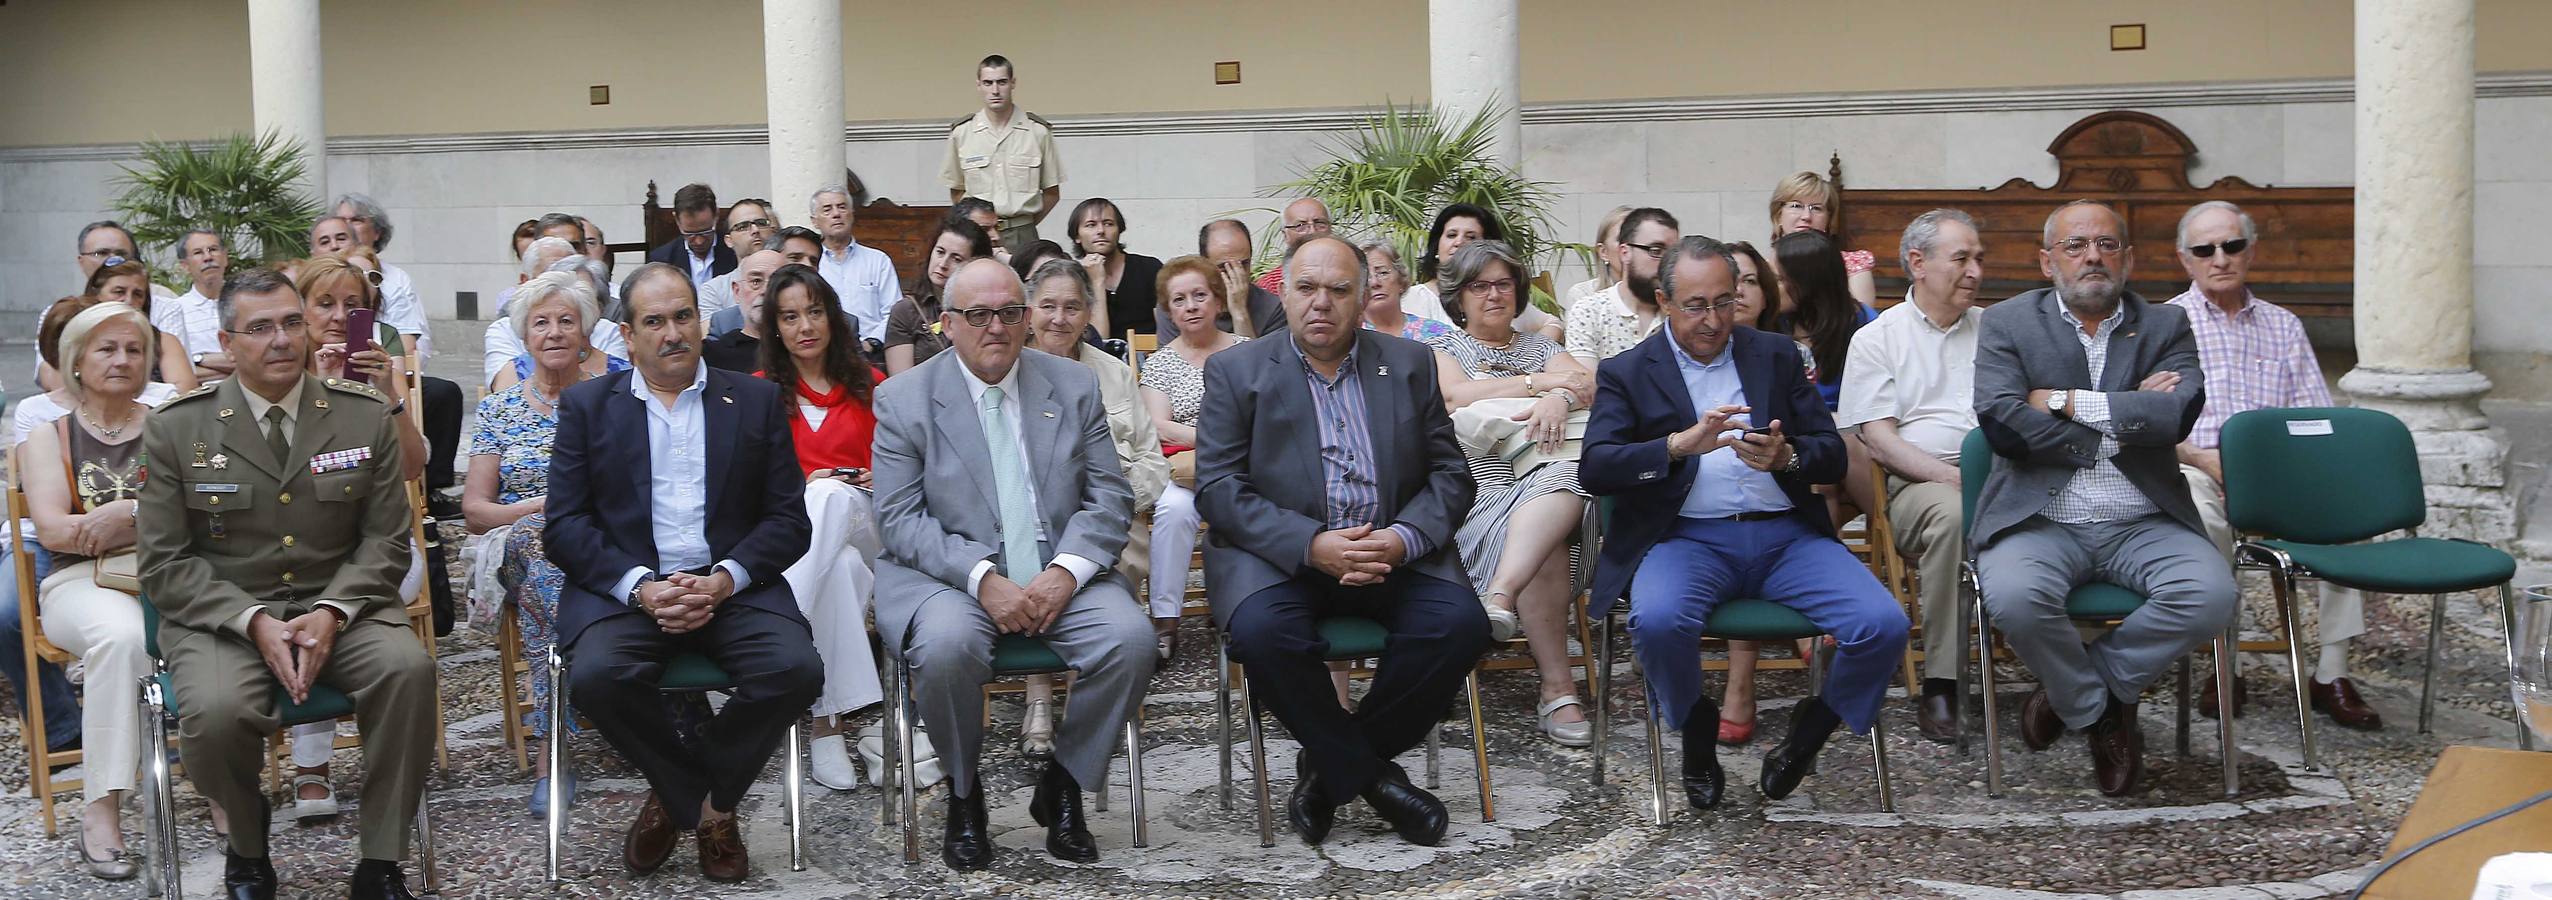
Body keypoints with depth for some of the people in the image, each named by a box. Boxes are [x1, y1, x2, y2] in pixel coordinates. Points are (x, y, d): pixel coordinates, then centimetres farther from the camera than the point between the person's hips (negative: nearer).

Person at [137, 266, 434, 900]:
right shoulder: (175, 429, 2)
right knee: (216, 711, -32)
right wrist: (255, 622, -16)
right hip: (220, 613, -1)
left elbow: (385, 541, 4)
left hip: (338, 606, 1)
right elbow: (165, 563, -1)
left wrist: (331, 613, -14)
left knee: (409, 667, -30)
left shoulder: (366, 416, 5)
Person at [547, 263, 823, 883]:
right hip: (622, 587, 0)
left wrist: (725, 579, -13)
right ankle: (709, 808, -5)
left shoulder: (757, 401, 12)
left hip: (731, 587, 1)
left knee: (796, 669, -27)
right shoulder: (587, 406, 11)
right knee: (596, 677, -31)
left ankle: (680, 800, -3)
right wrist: (640, 587, -14)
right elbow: (564, 524, 2)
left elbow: (788, 520, 5)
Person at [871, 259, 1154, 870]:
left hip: (1061, 575, 2)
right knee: (947, 644, -34)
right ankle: (963, 795, -6)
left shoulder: (1075, 388, 9)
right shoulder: (903, 399, 2)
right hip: (951, 575, -2)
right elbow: (901, 518, -5)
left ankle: (1062, 786, -1)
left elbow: (1111, 498, 5)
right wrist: (982, 578, -20)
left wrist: (1066, 572, -14)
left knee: (1130, 638, -25)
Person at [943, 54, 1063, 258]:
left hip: (1021, 237, -1)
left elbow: (1052, 193, 8)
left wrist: (1025, 226, 2)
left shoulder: (1038, 131, 2)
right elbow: (956, 191, 14)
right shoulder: (961, 132, 5)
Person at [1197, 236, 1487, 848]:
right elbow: (1218, 488, -5)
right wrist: (1312, 545, -19)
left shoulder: (1410, 364, 11)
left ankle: (1332, 766, -5)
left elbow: (1449, 473, 8)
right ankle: (1368, 774, -10)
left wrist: (1404, 538, -14)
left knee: (1459, 623, -25)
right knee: (1264, 631, -33)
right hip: (1278, 552, -2)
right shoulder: (1235, 373, 3)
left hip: (1392, 550, 2)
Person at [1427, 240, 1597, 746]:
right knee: (1546, 548, -34)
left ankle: (1500, 595, -52)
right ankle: (1558, 688, -34)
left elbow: (1591, 386, 7)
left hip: (1546, 478, 3)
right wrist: (1538, 382, -4)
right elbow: (1454, 395, -5)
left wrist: (1559, 399, -18)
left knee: (1565, 481, -37)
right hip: (1478, 484, -2)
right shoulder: (1442, 350, 18)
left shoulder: (1541, 348, 26)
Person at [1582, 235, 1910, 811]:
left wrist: (1787, 456, -12)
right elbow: (1596, 468, -6)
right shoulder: (1626, 374, 9)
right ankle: (1697, 739, -4)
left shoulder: (1776, 356, 18)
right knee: (1658, 620, -35)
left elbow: (1833, 456, 12)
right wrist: (1682, 444, -21)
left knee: (1884, 626, -21)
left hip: (1786, 533, 3)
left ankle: (1805, 739, 6)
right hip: (1688, 537, -2)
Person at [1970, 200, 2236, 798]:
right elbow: (2001, 423, -10)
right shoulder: (2008, 324, 6)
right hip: (2041, 521, -2)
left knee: (2212, 596, -26)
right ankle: (2102, 715, -3)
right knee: (2015, 598, -34)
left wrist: (2067, 401, -10)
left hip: (2141, 524, 2)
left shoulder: (2165, 326, 11)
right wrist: (2127, 419, -6)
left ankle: (2074, 689, -2)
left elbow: (2179, 413, -9)